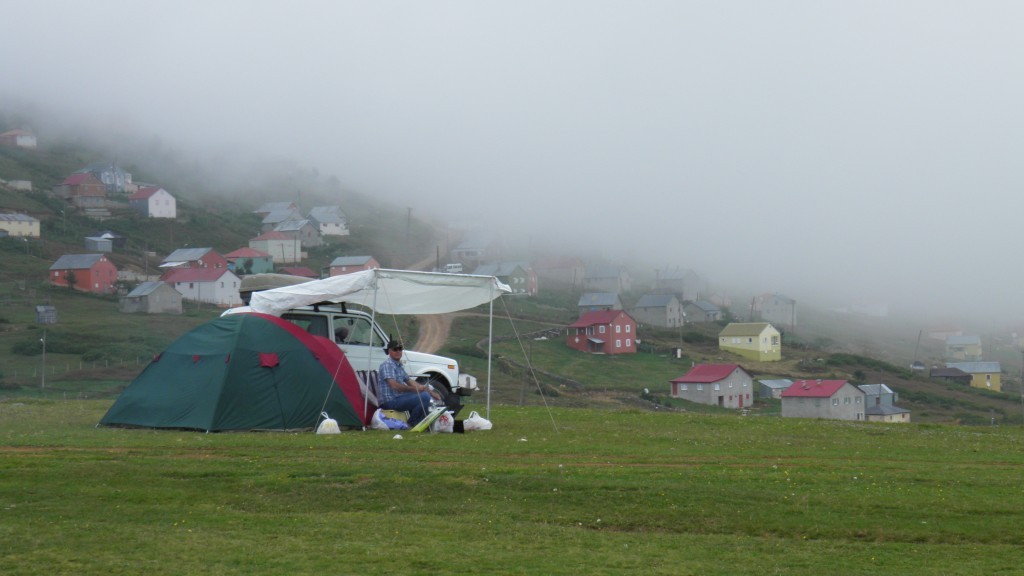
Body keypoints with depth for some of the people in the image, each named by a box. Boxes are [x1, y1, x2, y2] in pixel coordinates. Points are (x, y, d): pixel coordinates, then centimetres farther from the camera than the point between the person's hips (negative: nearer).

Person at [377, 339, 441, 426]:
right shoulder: (387, 365, -13)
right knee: (424, 397, -22)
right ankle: (412, 423, -9)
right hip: (390, 401, -11)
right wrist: (414, 389, -17)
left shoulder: (399, 366, 19)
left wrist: (430, 391, 14)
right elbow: (394, 385, -23)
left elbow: (410, 381, 22)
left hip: (398, 397, 11)